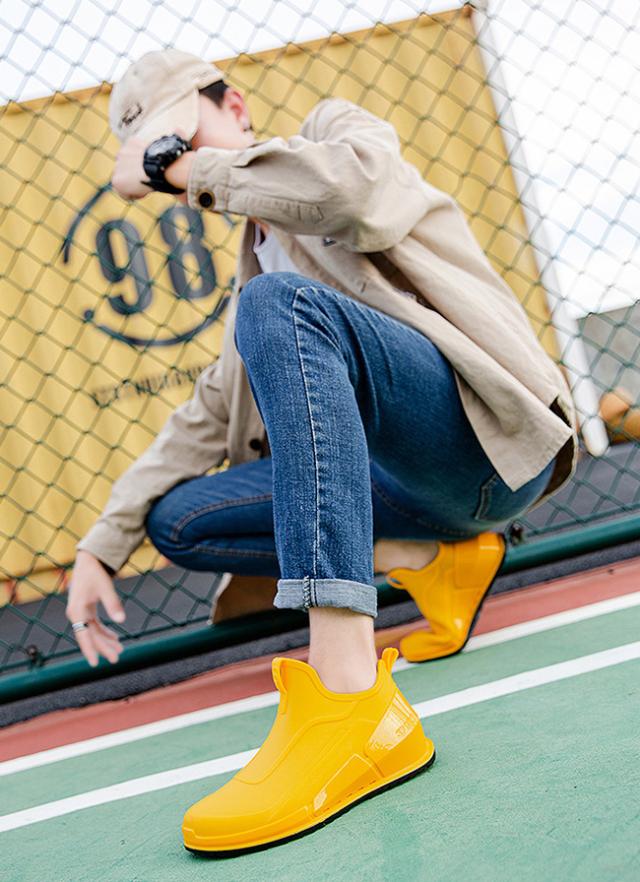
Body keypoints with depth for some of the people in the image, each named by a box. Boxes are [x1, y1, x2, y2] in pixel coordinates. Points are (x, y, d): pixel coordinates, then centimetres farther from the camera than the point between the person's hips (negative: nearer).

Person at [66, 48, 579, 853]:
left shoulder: (337, 125, 6)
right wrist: (101, 546, 18)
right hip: (408, 480, 8)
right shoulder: (257, 263, 25)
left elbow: (346, 185, -22)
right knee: (177, 519, 2)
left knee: (280, 303, -33)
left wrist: (189, 164, -12)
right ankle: (429, 562, -3)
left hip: (494, 433, -8)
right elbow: (209, 415, 24)